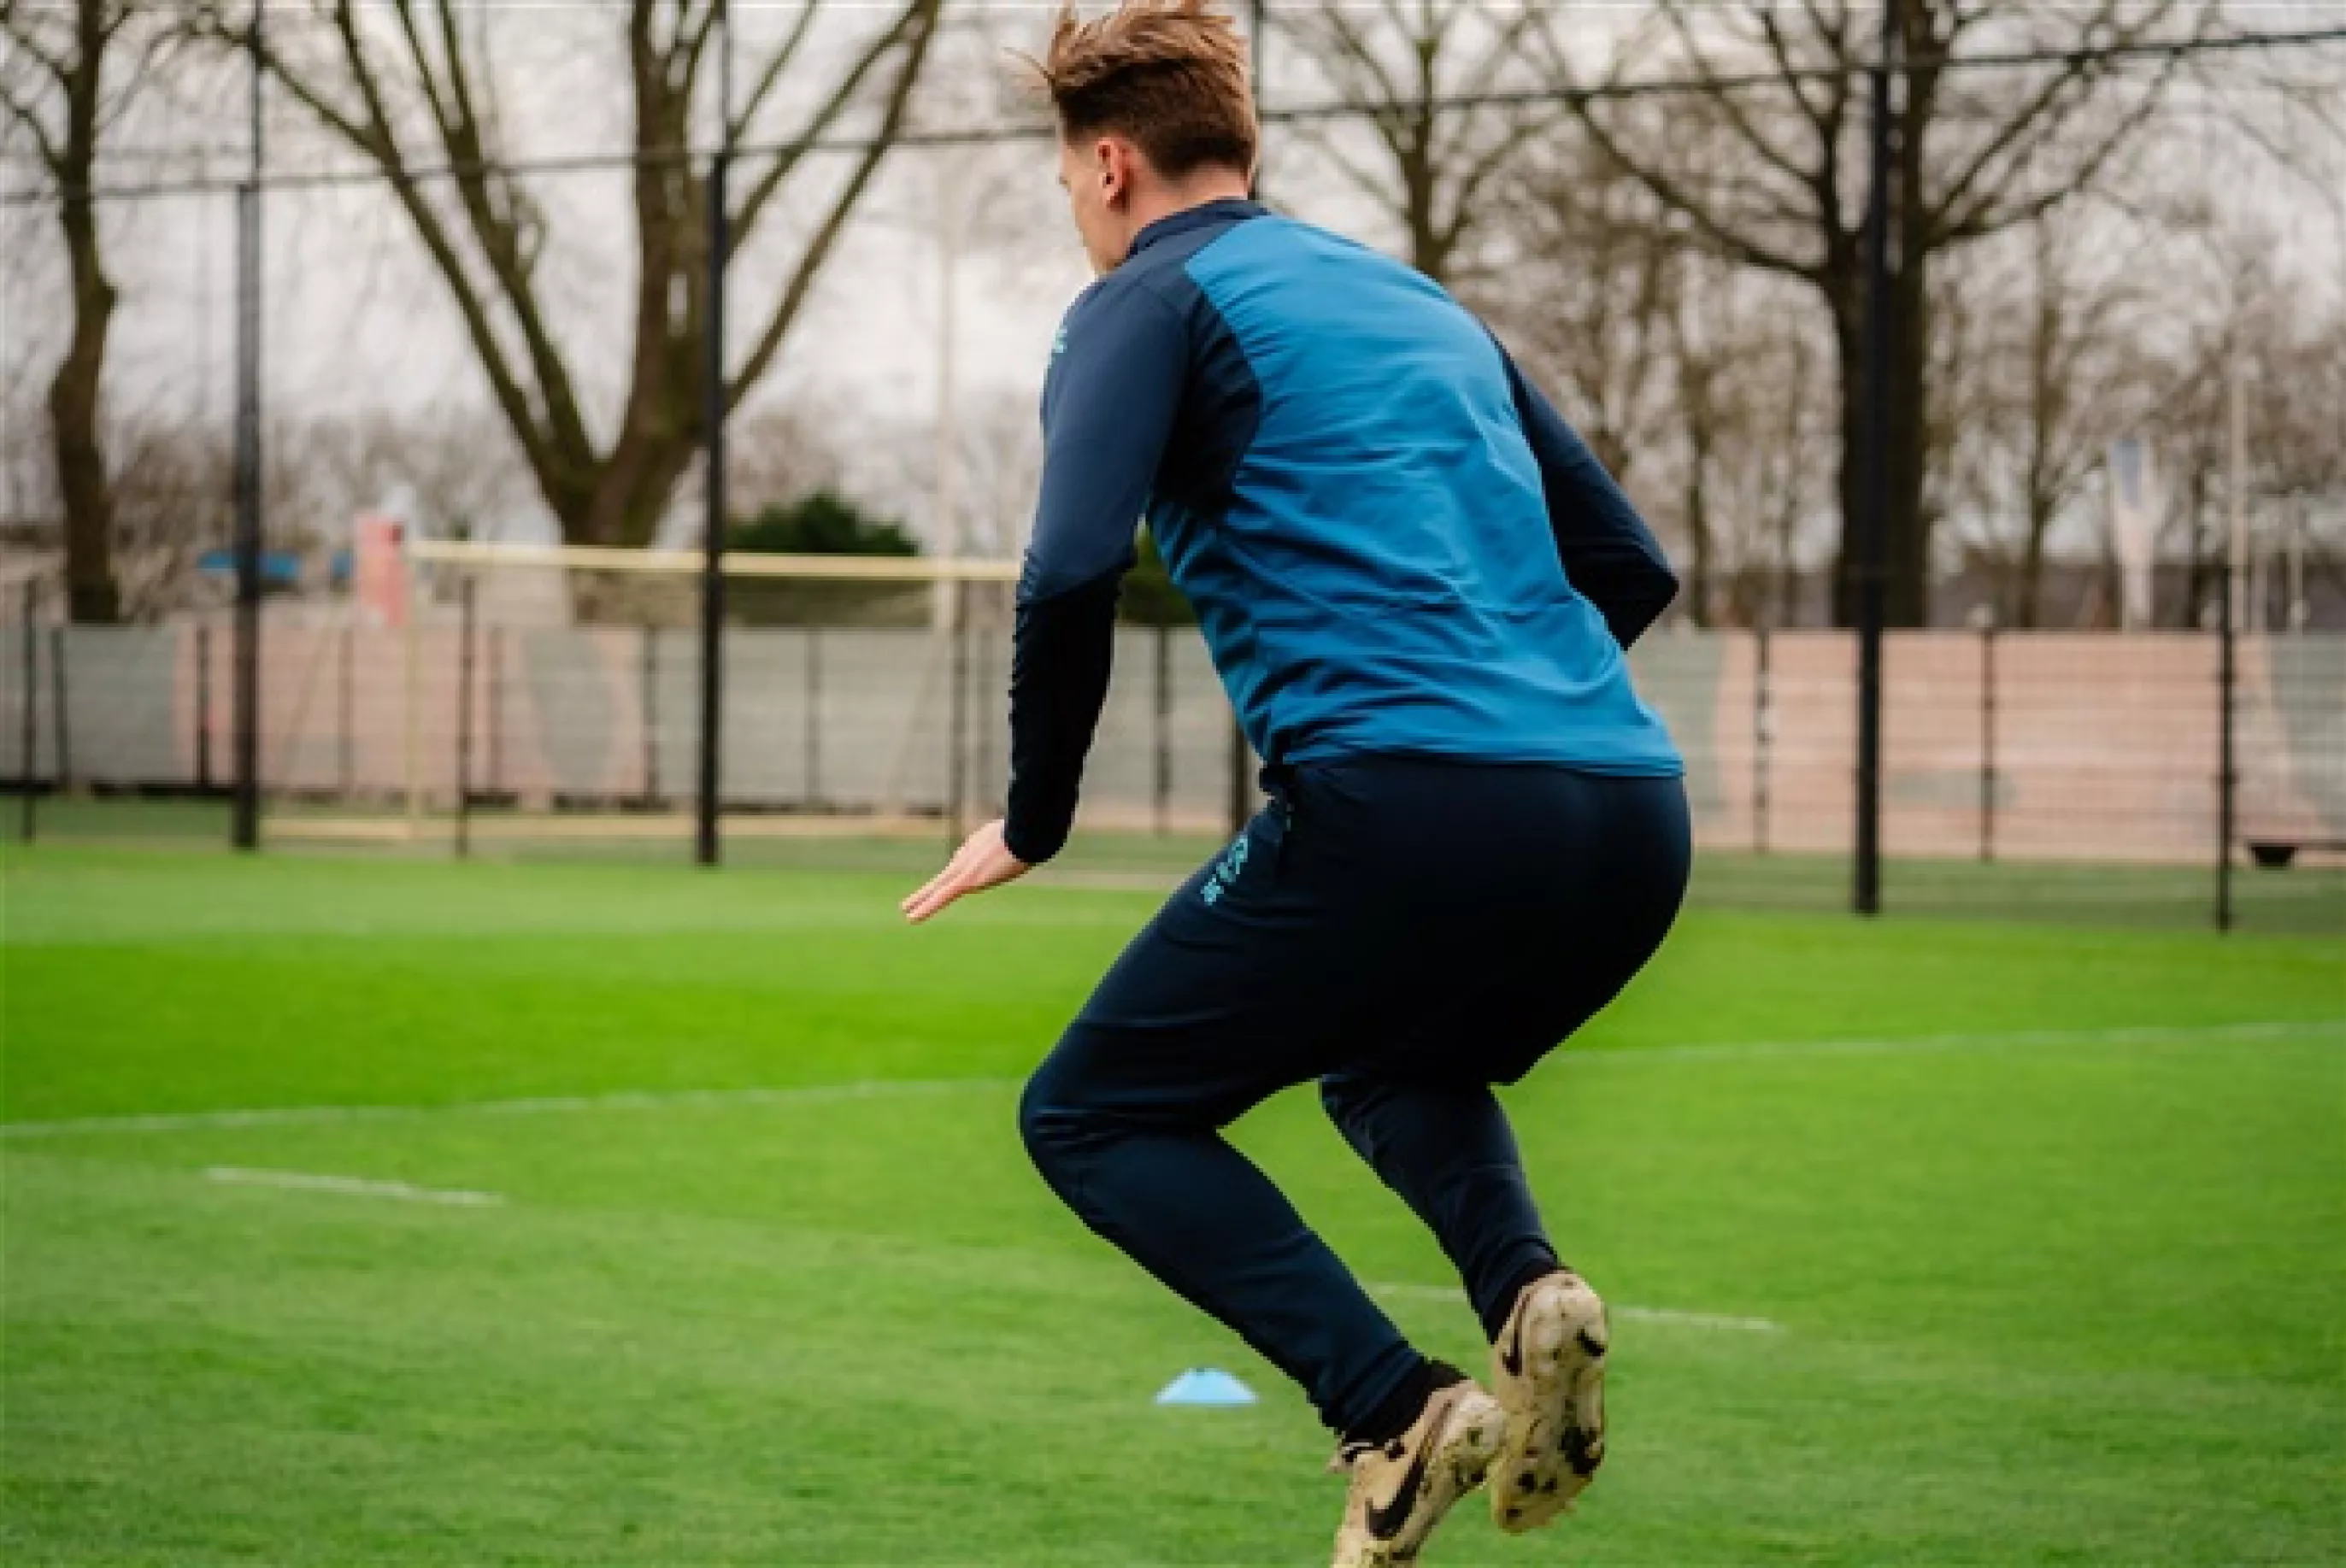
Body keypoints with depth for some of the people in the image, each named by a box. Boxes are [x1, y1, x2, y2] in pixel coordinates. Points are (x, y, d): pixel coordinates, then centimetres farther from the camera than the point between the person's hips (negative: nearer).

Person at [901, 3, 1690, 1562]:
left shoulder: (1147, 303, 6)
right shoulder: (1421, 303, 27)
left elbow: (1070, 579, -10)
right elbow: (1634, 568, 28)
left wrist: (1034, 824, 4)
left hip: (1404, 805, -7)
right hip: (1630, 816, 7)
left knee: (1093, 1116, 12)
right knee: (1395, 1070, 35)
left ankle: (1395, 1411, -8)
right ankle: (1527, 1285, 3)